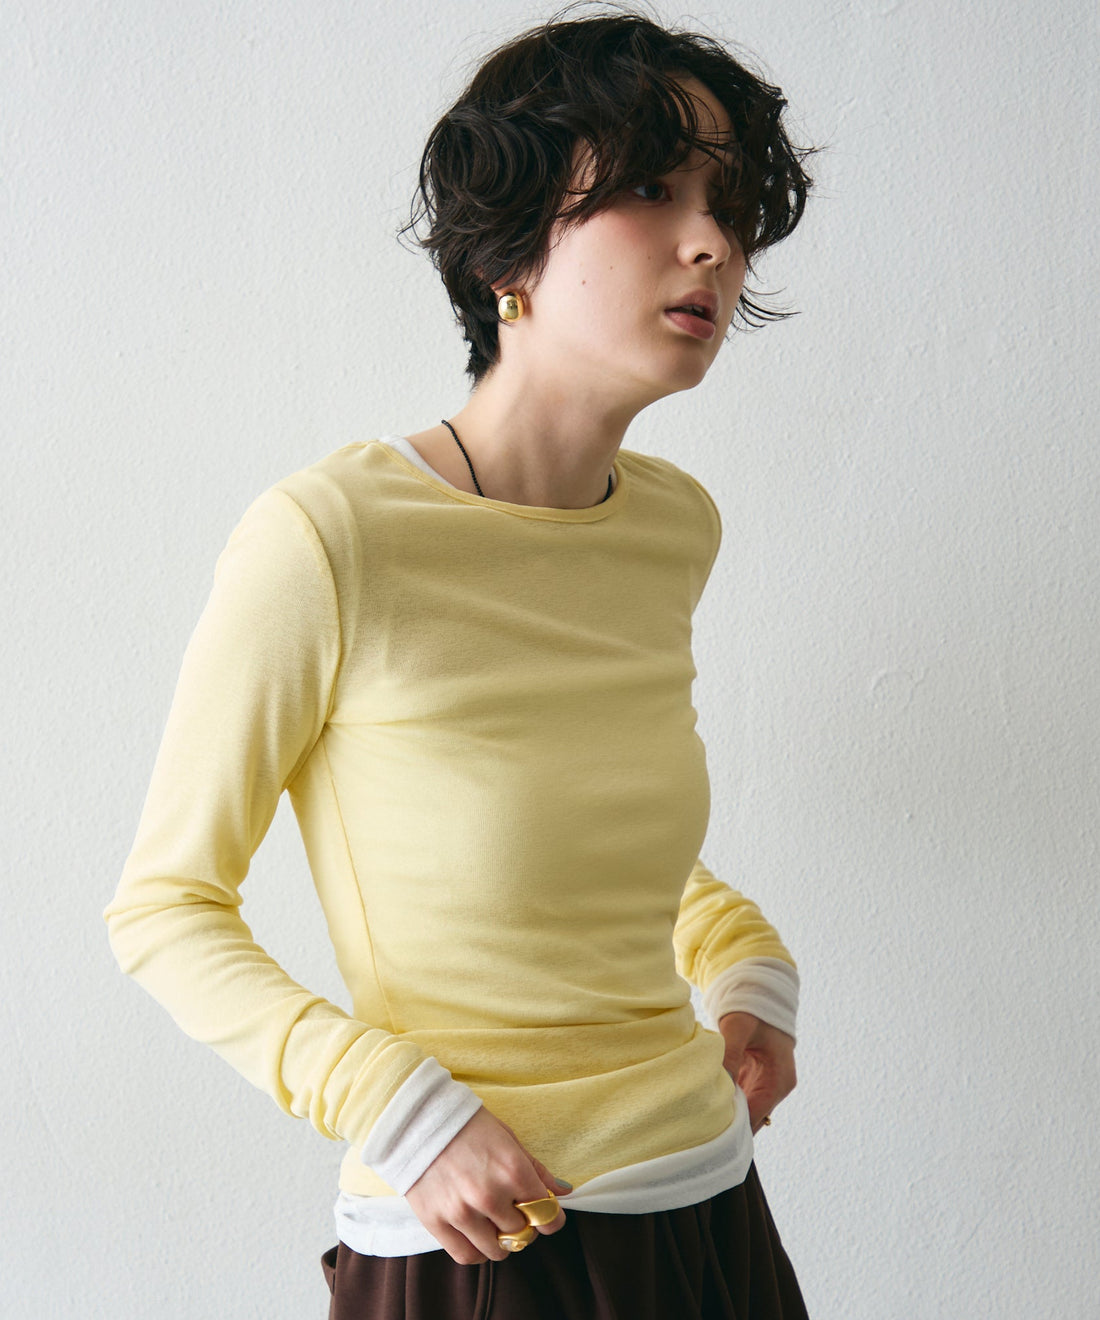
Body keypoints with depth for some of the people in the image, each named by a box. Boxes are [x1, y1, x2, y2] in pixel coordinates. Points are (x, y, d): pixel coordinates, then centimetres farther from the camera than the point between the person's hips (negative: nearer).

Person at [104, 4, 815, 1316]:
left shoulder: (677, 527, 0)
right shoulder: (325, 539, -19)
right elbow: (164, 904, -10)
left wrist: (747, 960, 4)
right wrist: (398, 1112, -19)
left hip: (704, 1210, 6)